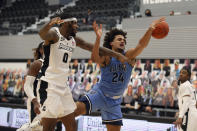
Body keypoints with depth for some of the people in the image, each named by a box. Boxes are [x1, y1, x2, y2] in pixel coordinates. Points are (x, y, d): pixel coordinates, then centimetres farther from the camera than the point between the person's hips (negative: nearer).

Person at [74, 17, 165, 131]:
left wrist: (150, 29, -38)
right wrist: (98, 38, -49)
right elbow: (95, 58, -35)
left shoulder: (128, 57, -3)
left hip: (115, 101, 4)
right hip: (100, 94, -4)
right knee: (77, 109, -29)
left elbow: (142, 45, -21)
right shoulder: (106, 57, -11)